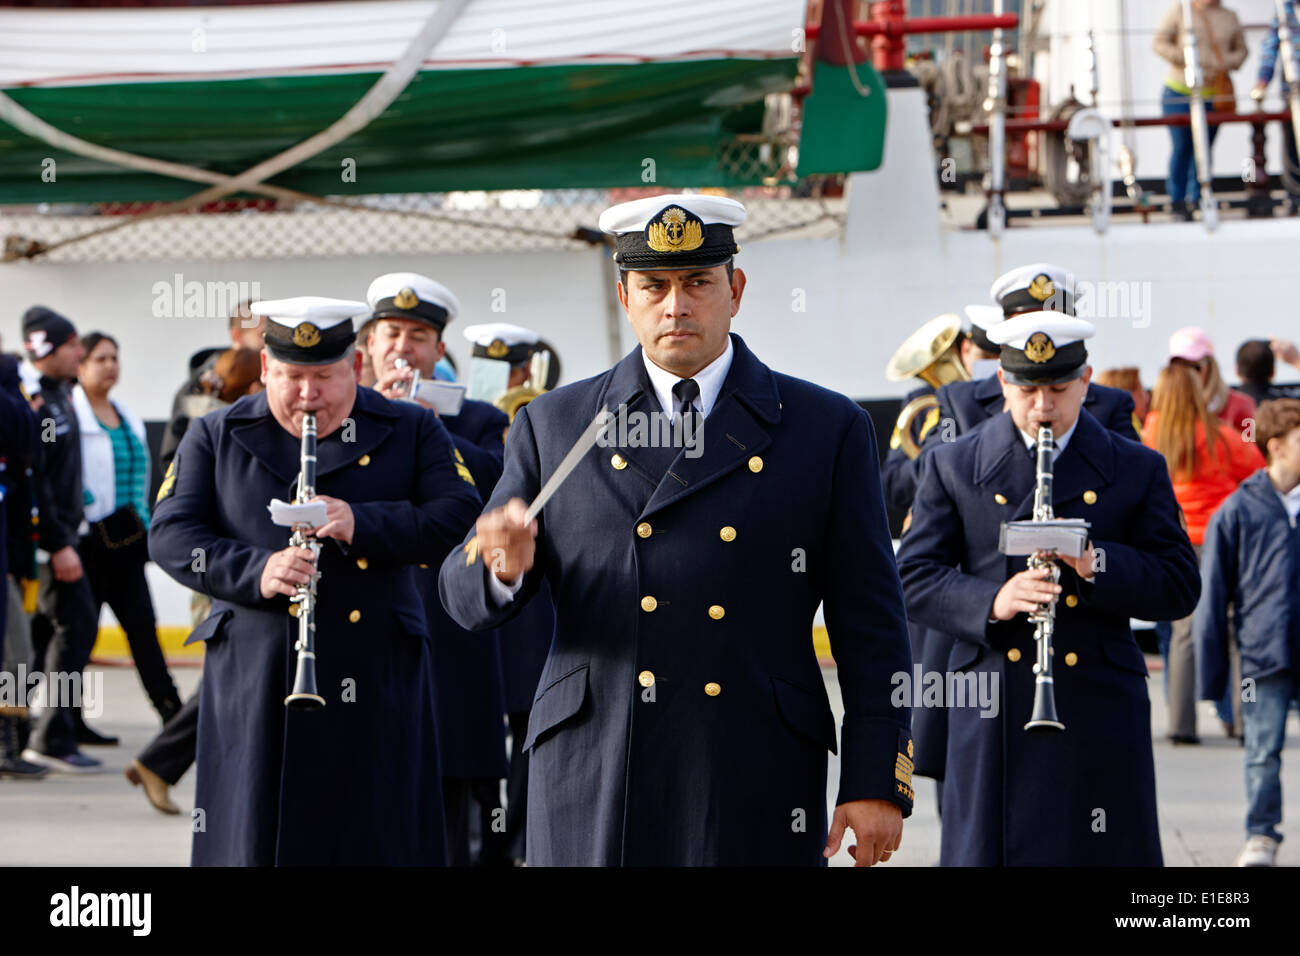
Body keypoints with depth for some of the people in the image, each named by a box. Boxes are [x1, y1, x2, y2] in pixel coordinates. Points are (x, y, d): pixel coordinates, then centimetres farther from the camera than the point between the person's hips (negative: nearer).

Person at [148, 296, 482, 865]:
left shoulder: (412, 432, 8)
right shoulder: (216, 437, 10)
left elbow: (460, 518, -4)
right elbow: (171, 535, 2)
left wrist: (364, 523, -19)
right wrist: (254, 571, -15)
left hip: (375, 690, 0)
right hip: (255, 687, 0)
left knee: (378, 840, -1)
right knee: (250, 839, -1)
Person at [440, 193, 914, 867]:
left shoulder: (829, 430, 7)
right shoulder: (553, 426, 10)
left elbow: (871, 628, 5)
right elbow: (466, 602, 8)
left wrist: (876, 783, -3)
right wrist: (503, 566, -15)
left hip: (757, 796, -1)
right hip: (592, 785, 1)